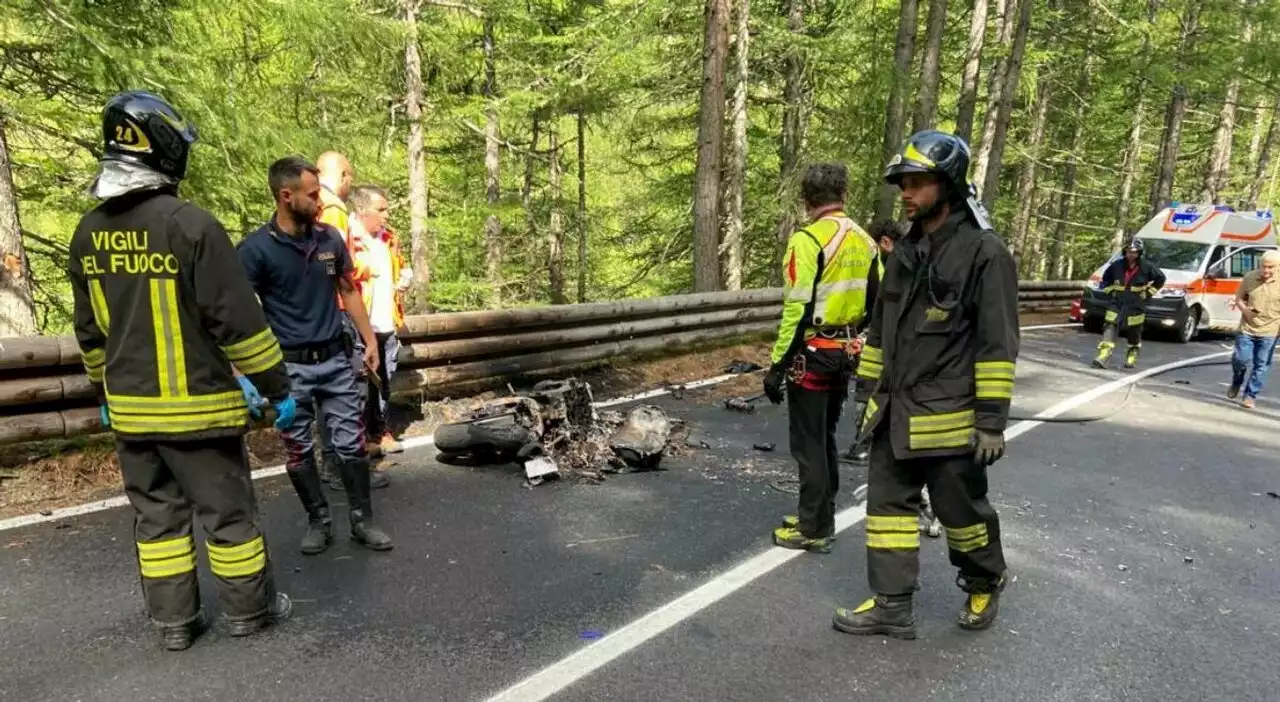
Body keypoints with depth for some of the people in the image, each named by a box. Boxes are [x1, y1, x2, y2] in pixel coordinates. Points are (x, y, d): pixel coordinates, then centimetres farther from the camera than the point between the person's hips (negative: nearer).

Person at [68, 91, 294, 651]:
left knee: (156, 514, 16)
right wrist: (277, 388, -10)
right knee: (226, 510, 8)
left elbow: (89, 332, 14)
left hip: (131, 408, 6)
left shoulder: (89, 233, 5)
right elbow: (239, 321, -18)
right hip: (196, 402, -6)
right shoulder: (190, 224, -17)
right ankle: (248, 609, 22)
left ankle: (174, 621, 26)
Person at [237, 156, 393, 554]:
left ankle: (362, 520, 18)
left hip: (335, 358, 3)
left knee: (351, 442, 6)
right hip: (290, 366, -3)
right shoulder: (256, 249, -10)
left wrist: (370, 340, 10)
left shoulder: (330, 238, 2)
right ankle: (318, 521, 26)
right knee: (299, 449, 9)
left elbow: (349, 291, 13)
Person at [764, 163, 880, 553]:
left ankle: (814, 530, 12)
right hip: (845, 354, 8)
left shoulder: (808, 240, -15)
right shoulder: (864, 242, 8)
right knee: (825, 437, 19)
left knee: (808, 444, 3)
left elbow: (797, 310, -19)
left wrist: (777, 364, -14)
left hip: (813, 354, -8)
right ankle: (820, 517, 31)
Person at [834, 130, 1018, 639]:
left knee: (961, 511, 11)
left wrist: (992, 420, -16)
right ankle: (891, 606, 21)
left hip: (949, 418, -7)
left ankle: (985, 584, 39)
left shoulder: (984, 253, -12)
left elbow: (997, 344, -14)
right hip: (895, 415, 7)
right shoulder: (905, 252, 10)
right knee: (888, 505, 9)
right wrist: (869, 393, 15)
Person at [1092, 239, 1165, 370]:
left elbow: (1160, 278, 9)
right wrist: (1109, 290, 7)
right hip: (1117, 303, 1)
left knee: (1134, 333, 10)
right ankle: (1103, 356, -21)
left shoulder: (1146, 267, -5)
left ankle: (1132, 357, 30)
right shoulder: (1117, 265, -1)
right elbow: (1106, 278, 17)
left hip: (1136, 306, -1)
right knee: (1109, 327, -14)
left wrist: (1148, 292, 3)